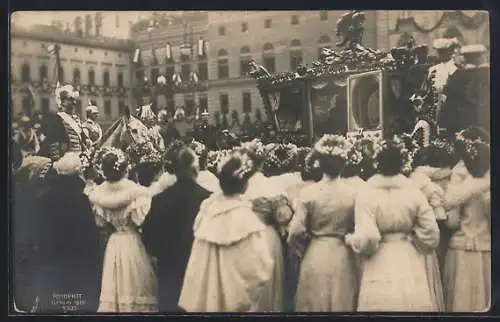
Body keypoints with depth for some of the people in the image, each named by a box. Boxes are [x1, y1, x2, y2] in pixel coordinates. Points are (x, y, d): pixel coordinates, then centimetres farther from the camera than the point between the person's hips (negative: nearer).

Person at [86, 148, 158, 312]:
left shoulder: (99, 192, -2)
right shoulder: (135, 190, -16)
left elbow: (100, 223, 4)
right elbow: (140, 220, -15)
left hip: (112, 243, 5)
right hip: (132, 242, -4)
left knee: (113, 288, 12)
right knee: (135, 287, 4)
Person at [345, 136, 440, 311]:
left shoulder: (366, 194, -11)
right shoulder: (415, 193, -2)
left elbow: (366, 239, -17)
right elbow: (431, 236, 0)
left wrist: (349, 239, 2)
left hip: (380, 271, -2)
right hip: (410, 266, 3)